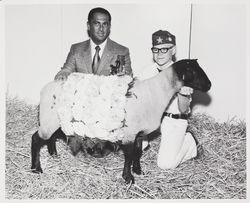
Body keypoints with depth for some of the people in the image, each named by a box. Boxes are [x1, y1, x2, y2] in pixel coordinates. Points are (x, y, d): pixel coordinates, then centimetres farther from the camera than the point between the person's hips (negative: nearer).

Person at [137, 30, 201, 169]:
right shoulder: (148, 72, -1)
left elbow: (183, 110, -13)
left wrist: (183, 94, -33)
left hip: (174, 121, -4)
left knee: (166, 164, -16)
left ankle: (189, 141, 12)